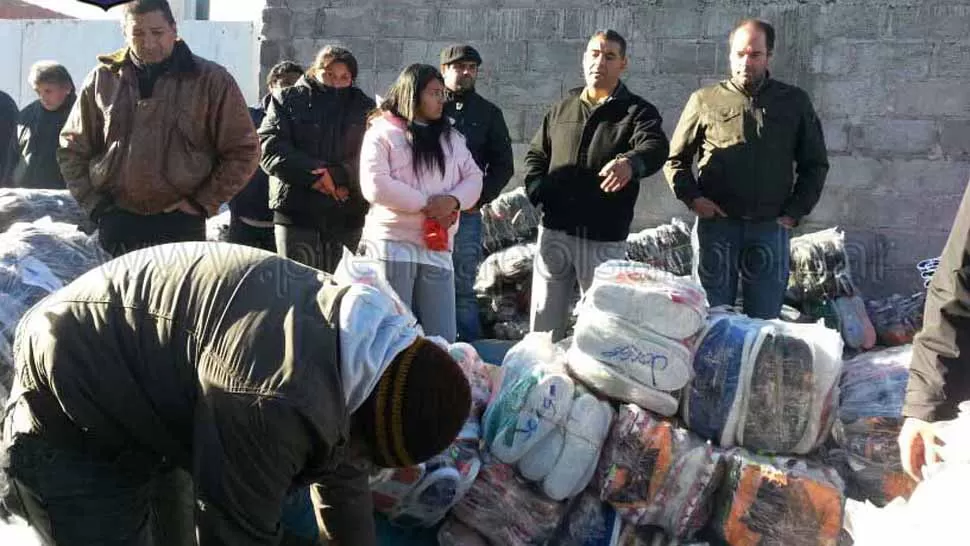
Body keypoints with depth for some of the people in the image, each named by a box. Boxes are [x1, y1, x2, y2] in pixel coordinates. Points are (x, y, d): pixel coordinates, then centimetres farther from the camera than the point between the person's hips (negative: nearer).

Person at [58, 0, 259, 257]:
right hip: (116, 221, 3)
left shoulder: (211, 81, -1)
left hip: (180, 223, -3)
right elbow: (73, 149, 15)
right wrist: (93, 203, 4)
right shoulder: (102, 79, 8)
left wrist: (202, 203, -5)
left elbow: (243, 151, 1)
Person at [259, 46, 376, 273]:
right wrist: (313, 173, -14)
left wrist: (338, 175, -17)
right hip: (296, 210, -1)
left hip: (346, 215, 1)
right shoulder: (288, 99, 10)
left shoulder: (364, 108, 13)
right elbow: (270, 147, -3)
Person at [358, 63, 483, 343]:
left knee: (441, 338, 4)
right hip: (392, 244, -5)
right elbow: (375, 186, -10)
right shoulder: (382, 133, 2)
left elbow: (473, 177, 12)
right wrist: (427, 204, -11)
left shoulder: (451, 138, 19)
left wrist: (453, 200, -10)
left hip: (438, 247, 5)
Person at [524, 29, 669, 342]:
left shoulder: (638, 111, 0)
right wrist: (537, 189, 0)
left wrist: (630, 163, -44)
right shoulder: (561, 110, 13)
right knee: (544, 318, 9)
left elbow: (655, 148, -21)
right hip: (555, 230, 4)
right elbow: (536, 155, 22)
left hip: (605, 237, -3)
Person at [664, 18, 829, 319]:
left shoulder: (795, 102, 9)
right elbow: (675, 158, 12)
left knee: (766, 322, 7)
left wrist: (794, 212, 3)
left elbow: (815, 164, 13)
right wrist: (691, 197, -4)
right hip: (715, 224, -1)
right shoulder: (705, 100, 6)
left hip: (770, 227, 1)